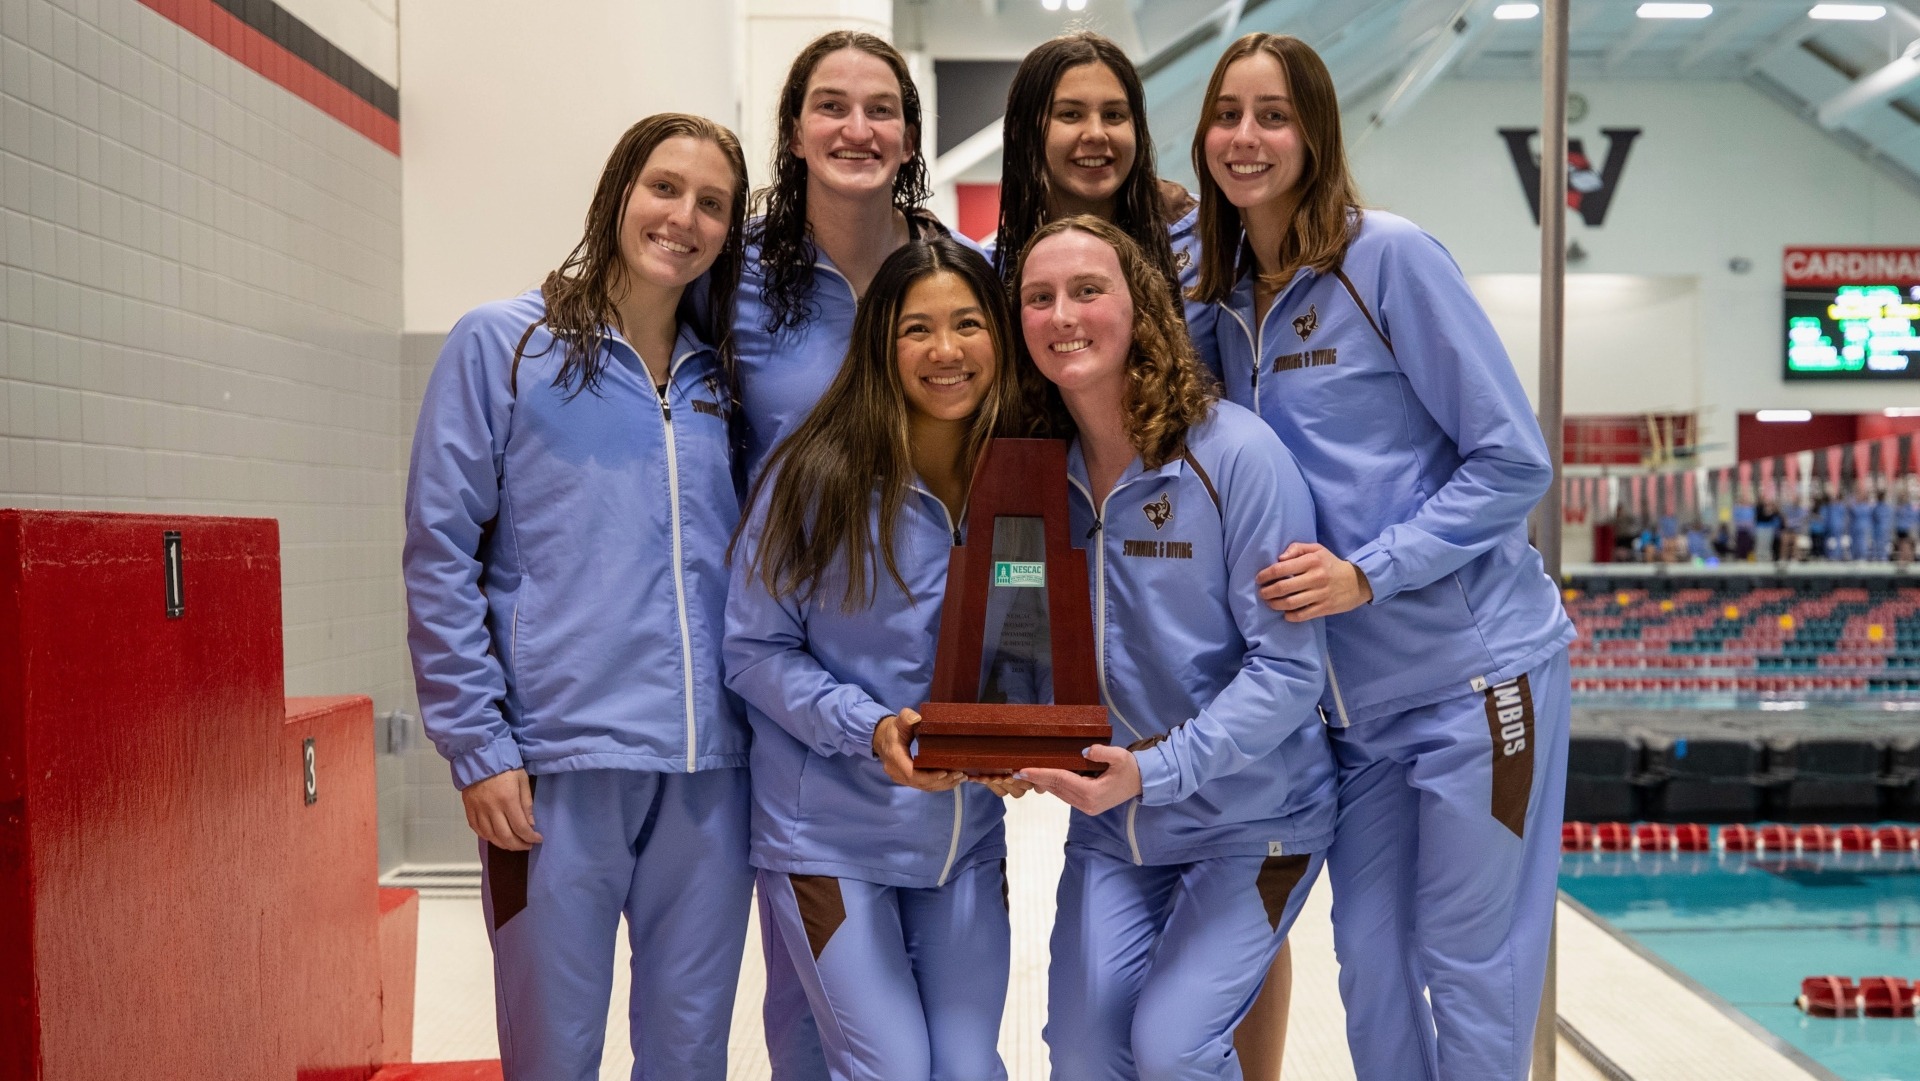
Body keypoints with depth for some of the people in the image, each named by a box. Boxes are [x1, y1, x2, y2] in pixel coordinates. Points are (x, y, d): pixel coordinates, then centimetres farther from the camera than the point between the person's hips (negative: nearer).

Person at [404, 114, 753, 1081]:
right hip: (559, 761, -3)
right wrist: (478, 747, -8)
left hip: (708, 767, 4)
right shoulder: (501, 344, -1)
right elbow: (439, 556, -4)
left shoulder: (726, 378, 11)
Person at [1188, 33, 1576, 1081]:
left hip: (1475, 669, -6)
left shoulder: (1390, 256, -11)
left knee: (1471, 971, 5)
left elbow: (1514, 462, -12)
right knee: (1371, 965, 13)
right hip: (1350, 691, 6)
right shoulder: (1226, 295, 8)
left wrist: (1367, 572, -20)